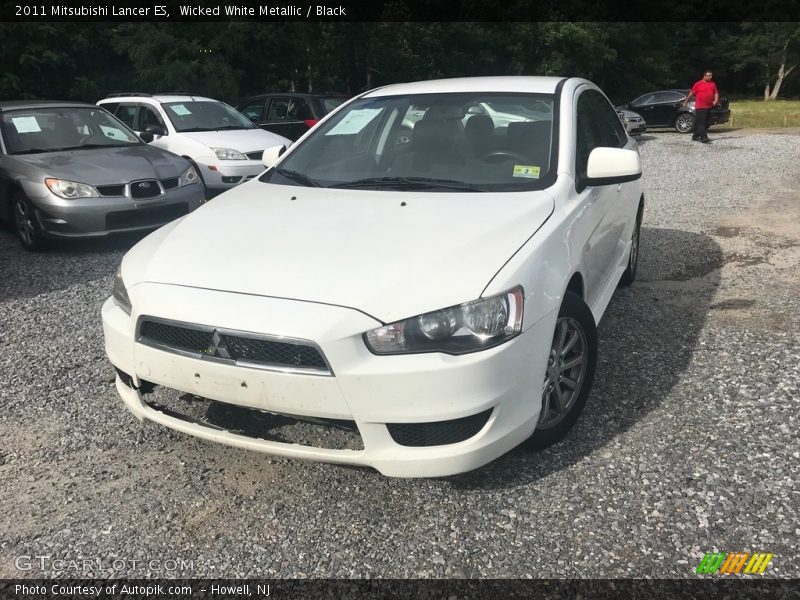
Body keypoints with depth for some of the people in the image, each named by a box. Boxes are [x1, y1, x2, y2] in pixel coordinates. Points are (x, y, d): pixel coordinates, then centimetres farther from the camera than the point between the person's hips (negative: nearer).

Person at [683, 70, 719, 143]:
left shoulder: (713, 84, 13)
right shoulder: (698, 84, -2)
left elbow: (716, 93, 14)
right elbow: (691, 93, 2)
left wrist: (716, 100, -5)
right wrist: (685, 102, 4)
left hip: (709, 107, 6)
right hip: (700, 107, -6)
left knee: (704, 123, 10)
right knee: (701, 122, -11)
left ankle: (695, 137, 18)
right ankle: (704, 137, -17)